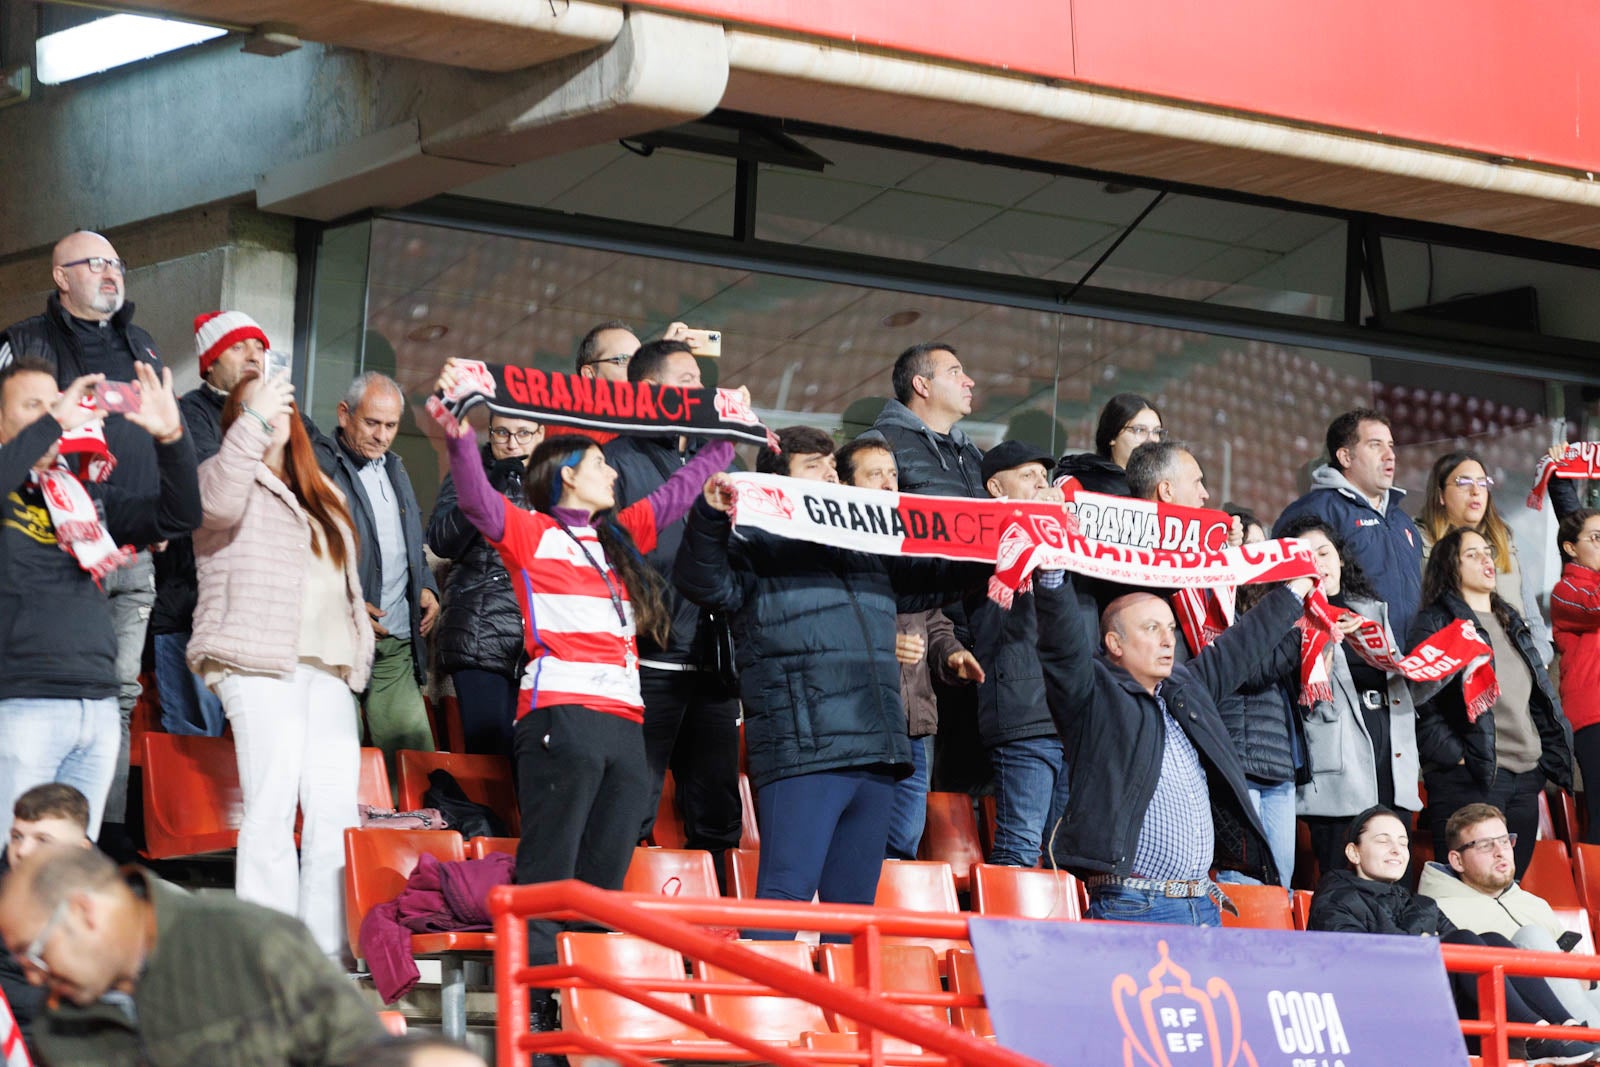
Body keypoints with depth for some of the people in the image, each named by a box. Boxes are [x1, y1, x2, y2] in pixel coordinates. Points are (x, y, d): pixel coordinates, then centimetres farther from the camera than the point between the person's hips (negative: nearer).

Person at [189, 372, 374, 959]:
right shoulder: (226, 474, 8)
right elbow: (218, 499, -16)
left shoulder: (324, 495, 28)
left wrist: (358, 642, 20)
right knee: (272, 807, -15)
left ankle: (327, 955, -2)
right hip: (260, 666, -6)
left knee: (335, 813, -3)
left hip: (328, 669, 6)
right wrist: (256, 419, -20)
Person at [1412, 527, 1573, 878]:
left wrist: (1548, 758, 13)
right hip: (1469, 778, -7)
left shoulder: (1511, 623, 22)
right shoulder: (1435, 623, -3)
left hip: (1526, 776, 7)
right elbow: (1422, 704, -11)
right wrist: (1455, 756, -18)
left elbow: (1539, 699, 24)